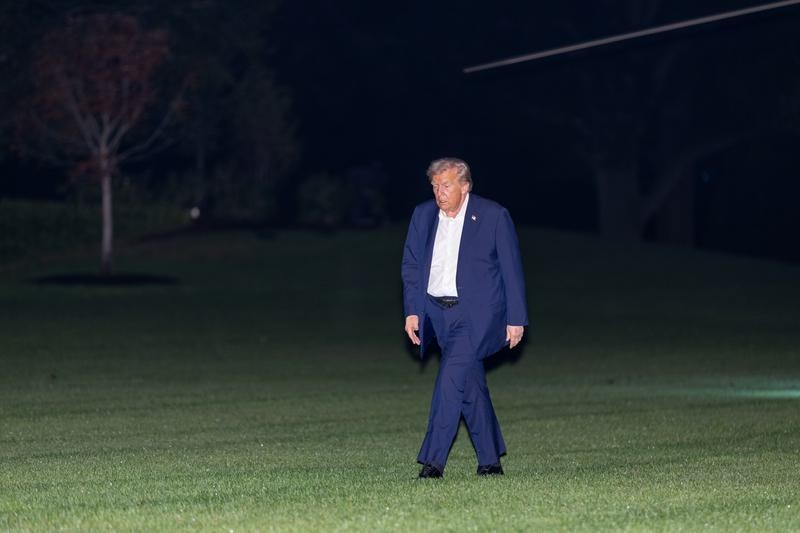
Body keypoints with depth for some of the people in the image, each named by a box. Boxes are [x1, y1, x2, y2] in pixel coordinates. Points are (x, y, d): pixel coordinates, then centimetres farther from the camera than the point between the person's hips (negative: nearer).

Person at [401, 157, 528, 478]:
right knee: (471, 385, 10)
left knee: (451, 377, -19)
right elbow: (411, 266, 12)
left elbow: (512, 270, -2)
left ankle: (433, 460, -19)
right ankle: (490, 460, 19)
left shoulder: (494, 216, -5)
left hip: (476, 315, -5)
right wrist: (412, 311, 2)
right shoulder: (423, 215, 7)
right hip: (437, 313, 5)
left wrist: (516, 319, -3)